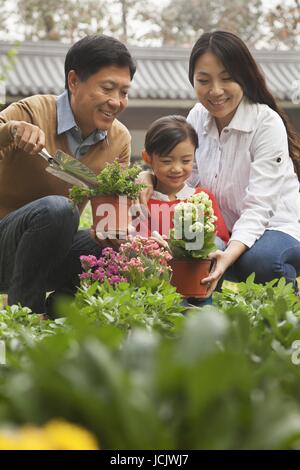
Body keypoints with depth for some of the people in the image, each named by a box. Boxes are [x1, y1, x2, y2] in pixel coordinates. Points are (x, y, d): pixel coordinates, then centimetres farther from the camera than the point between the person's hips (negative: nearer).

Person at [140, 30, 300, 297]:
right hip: (226, 230, 5)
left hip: (276, 226, -4)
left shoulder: (268, 123, -18)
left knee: (259, 260, -38)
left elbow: (258, 207, -25)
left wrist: (229, 255, -42)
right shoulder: (197, 117, 1)